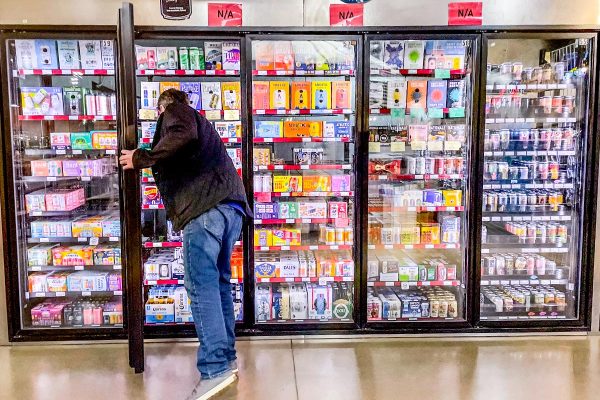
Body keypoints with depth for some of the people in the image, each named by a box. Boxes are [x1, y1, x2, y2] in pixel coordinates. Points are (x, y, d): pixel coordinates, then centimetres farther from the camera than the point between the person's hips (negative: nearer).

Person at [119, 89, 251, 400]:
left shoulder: (174, 111, 12)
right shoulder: (198, 121, 37)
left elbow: (182, 137, -12)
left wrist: (141, 159, -5)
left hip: (206, 206, -9)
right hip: (231, 205, 9)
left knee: (201, 284, -11)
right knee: (219, 281, 12)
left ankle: (214, 369, -14)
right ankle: (227, 358, 17)